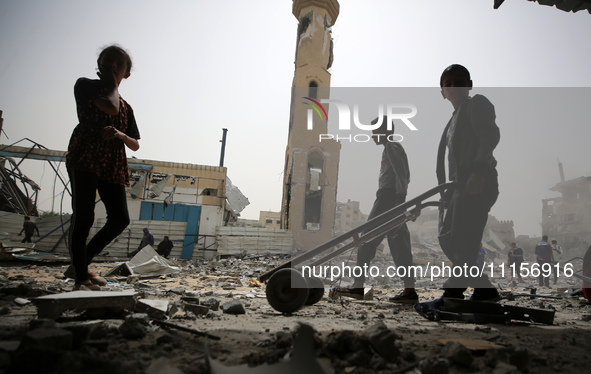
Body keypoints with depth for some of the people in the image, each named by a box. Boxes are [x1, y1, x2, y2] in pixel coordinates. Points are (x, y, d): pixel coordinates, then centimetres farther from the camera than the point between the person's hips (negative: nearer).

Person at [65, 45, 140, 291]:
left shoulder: (126, 107, 21)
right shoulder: (85, 85, 7)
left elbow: (136, 145, 15)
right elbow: (111, 108, -13)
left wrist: (120, 135, -6)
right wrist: (111, 85, 4)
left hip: (113, 165, 5)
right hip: (85, 158, -5)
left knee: (120, 218, -4)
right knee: (84, 217, -10)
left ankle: (80, 264, 14)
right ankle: (80, 277, 0)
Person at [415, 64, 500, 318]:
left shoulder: (477, 104, 4)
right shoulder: (455, 117, 28)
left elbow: (490, 136, -13)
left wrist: (479, 170, -27)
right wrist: (447, 192, 20)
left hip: (477, 183, -10)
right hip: (459, 185, 10)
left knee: (462, 241, -12)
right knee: (448, 239, 7)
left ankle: (451, 297, -9)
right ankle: (485, 290, 14)